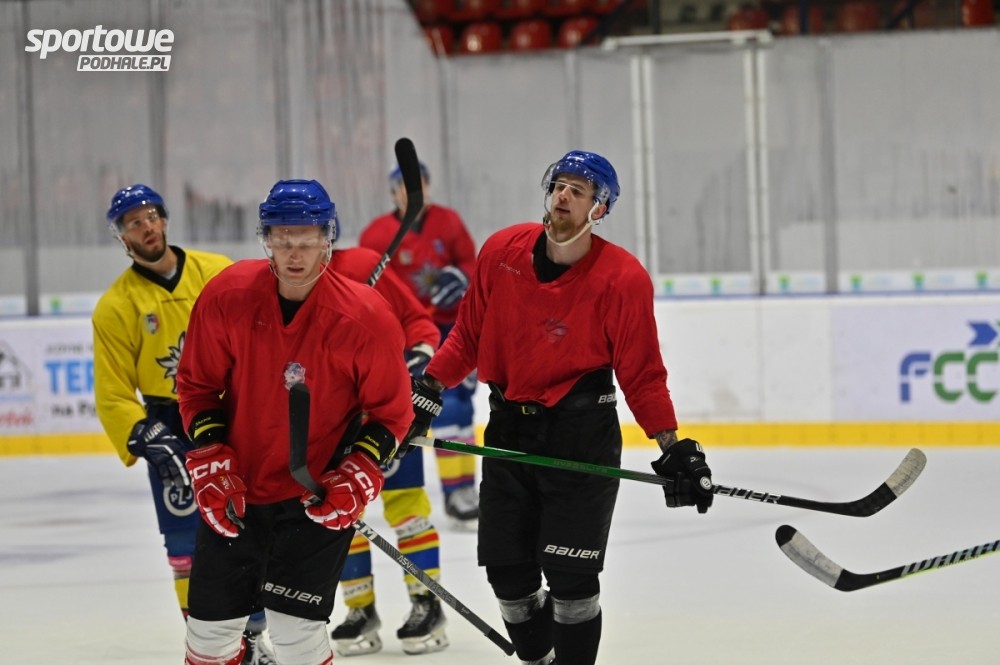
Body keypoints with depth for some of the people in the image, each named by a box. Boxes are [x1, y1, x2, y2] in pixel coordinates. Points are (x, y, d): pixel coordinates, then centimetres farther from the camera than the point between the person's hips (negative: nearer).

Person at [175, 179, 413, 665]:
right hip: (236, 492, 3)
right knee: (210, 624, 10)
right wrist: (209, 461, -7)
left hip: (318, 498, -3)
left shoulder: (366, 318, -16)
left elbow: (390, 410, -4)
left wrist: (360, 475, -17)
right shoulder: (228, 296, -11)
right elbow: (197, 384, 2)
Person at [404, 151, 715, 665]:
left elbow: (642, 374, -8)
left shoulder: (623, 277, -12)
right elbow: (469, 334, 11)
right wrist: (428, 389, 5)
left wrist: (671, 446, -16)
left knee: (570, 575, -8)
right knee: (507, 571, 8)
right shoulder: (501, 252, -1)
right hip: (509, 429, 4)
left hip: (582, 434, -4)